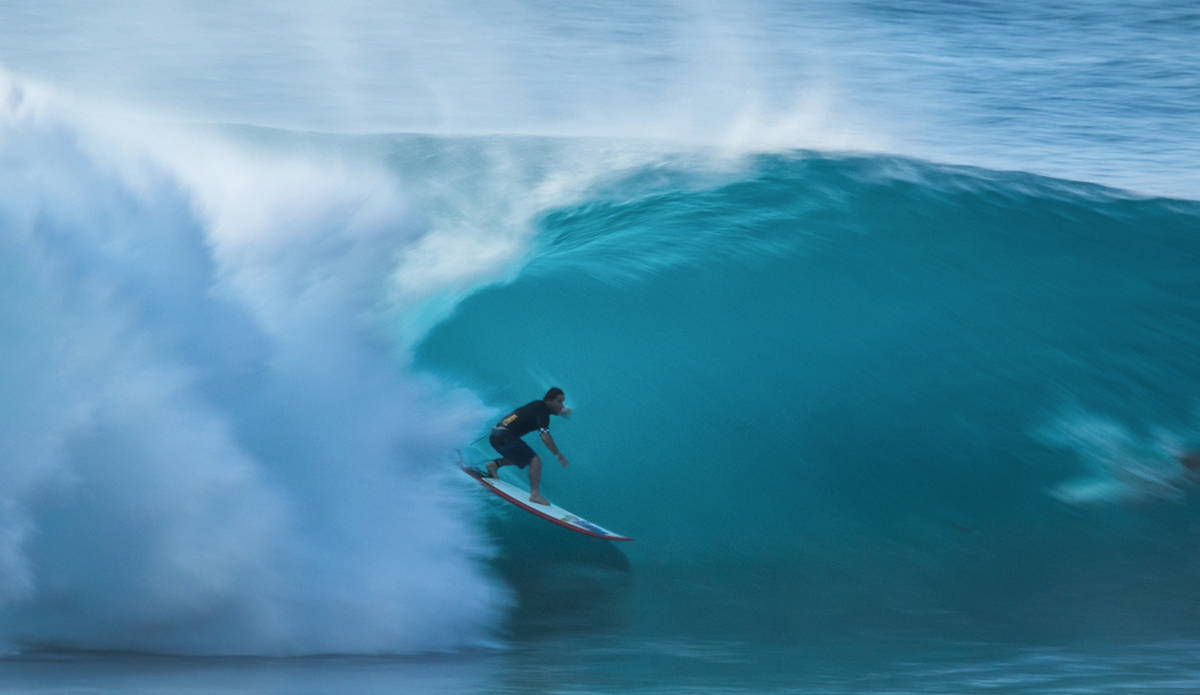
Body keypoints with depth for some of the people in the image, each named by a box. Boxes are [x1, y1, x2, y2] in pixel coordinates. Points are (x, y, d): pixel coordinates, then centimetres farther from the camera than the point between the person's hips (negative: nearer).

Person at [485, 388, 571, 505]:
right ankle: (534, 493, -22)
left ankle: (495, 464, 15)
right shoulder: (542, 411, -10)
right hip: (505, 437, -10)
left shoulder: (538, 405, 17)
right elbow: (545, 437, -21)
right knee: (535, 460, -13)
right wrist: (558, 455, -19)